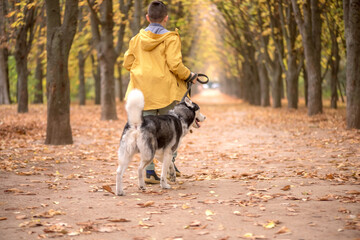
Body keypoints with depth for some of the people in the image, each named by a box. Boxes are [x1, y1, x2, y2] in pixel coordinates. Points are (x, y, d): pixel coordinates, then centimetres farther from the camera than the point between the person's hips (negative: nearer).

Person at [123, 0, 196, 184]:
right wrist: (189, 76, 2)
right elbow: (175, 64, -14)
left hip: (144, 91, 4)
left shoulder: (137, 38, 8)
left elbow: (127, 63, 10)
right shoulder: (170, 38, -6)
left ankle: (149, 171, 4)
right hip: (165, 90, -3)